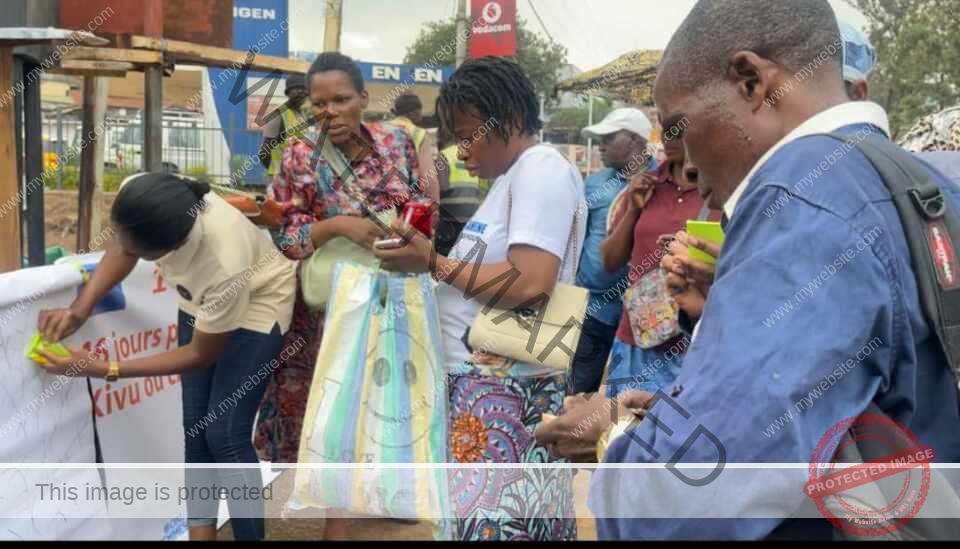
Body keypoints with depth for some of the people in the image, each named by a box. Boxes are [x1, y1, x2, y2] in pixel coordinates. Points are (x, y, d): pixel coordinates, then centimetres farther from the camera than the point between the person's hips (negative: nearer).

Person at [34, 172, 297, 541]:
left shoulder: (226, 266, -43)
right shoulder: (134, 199, -30)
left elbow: (201, 355, -24)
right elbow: (120, 251, -3)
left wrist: (102, 370, -26)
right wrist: (78, 310, -17)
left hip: (256, 305, -6)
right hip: (201, 302, 6)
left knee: (224, 432, -10)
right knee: (194, 426, 6)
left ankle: (250, 533, 6)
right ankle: (201, 532, 16)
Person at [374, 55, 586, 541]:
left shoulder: (542, 170, -11)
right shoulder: (514, 177, 18)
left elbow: (529, 283, -23)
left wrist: (434, 263, -15)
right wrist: (425, 257, 9)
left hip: (505, 388, -9)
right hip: (485, 379, 9)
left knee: (491, 519, -6)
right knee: (473, 509, 11)